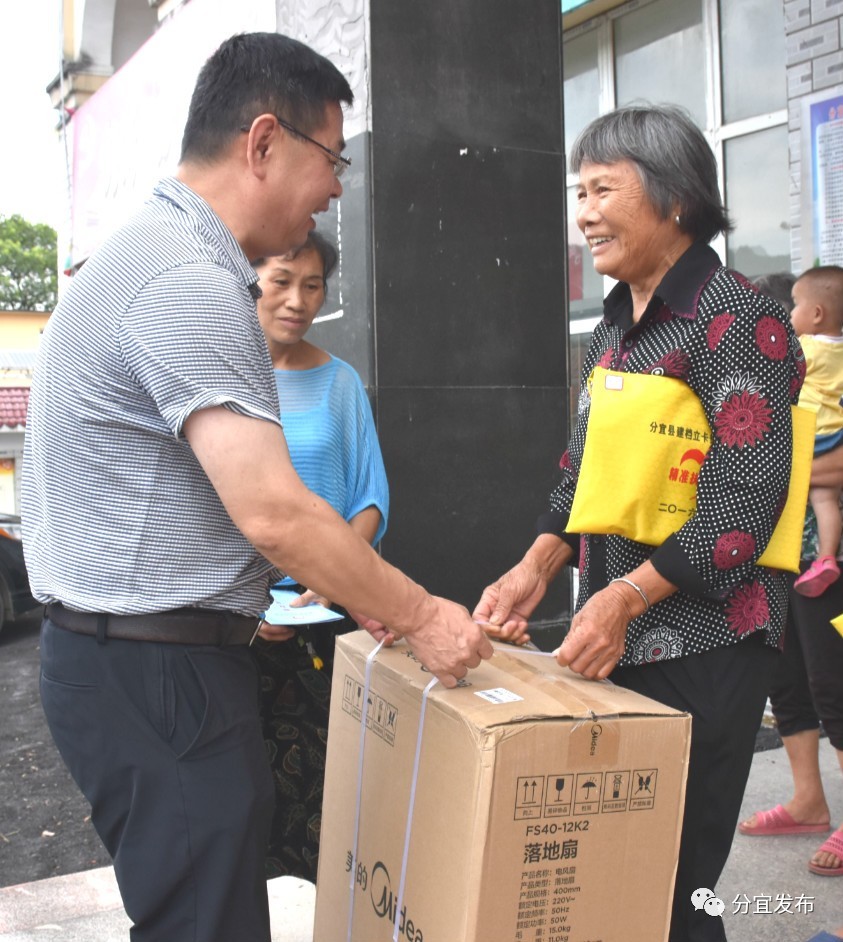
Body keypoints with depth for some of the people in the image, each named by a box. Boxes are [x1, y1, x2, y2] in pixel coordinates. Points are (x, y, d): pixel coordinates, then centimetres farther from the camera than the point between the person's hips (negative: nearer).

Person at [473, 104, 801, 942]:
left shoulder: (735, 321, -12)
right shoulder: (613, 331, 13)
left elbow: (746, 498, -18)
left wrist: (627, 598, -21)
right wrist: (537, 568, 1)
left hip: (700, 647, -8)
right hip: (612, 641, 8)